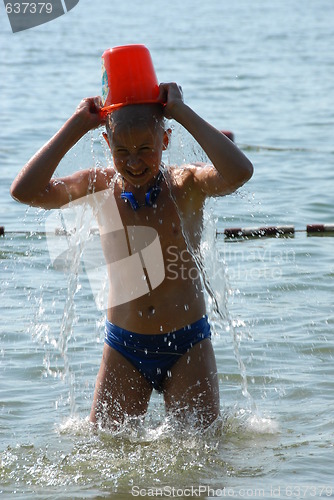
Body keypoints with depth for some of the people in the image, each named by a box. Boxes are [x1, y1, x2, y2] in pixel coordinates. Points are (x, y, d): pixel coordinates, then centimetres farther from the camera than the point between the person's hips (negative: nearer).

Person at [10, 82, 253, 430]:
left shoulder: (186, 186, -9)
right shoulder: (100, 187, -4)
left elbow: (239, 173, -31)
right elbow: (25, 191, -19)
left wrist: (183, 113, -24)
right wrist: (76, 126, -17)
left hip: (186, 347, -2)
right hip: (123, 348, 2)